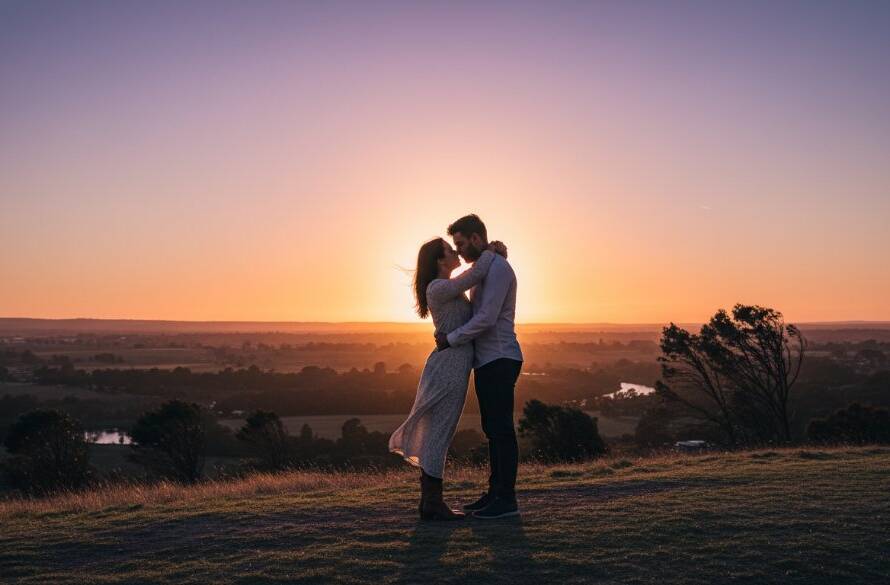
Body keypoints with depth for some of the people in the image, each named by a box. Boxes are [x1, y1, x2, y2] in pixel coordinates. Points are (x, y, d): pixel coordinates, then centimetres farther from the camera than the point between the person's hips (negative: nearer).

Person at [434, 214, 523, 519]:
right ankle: (495, 493, 18)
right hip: (486, 361, 10)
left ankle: (506, 500, -2)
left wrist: (450, 339, -14)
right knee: (492, 429, 12)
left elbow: (486, 319, -21)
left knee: (501, 429, -7)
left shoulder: (498, 268, -13)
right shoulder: (483, 269, 19)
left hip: (499, 361, -10)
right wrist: (449, 336, 7)